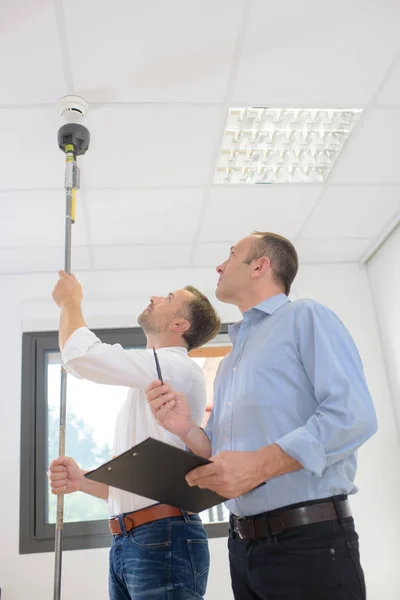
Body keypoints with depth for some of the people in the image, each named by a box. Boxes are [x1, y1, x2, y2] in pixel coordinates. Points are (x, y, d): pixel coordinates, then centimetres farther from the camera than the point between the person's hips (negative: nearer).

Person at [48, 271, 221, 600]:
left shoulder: (179, 367, -11)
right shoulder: (146, 385, 20)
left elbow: (80, 353, -19)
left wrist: (70, 302, 2)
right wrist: (82, 480, 3)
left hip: (163, 539, -9)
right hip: (126, 542, 9)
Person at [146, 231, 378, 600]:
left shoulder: (305, 317, -4)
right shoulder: (231, 359, 19)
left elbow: (353, 414, -18)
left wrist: (260, 464, -25)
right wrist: (186, 428, -3)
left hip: (309, 539, -7)